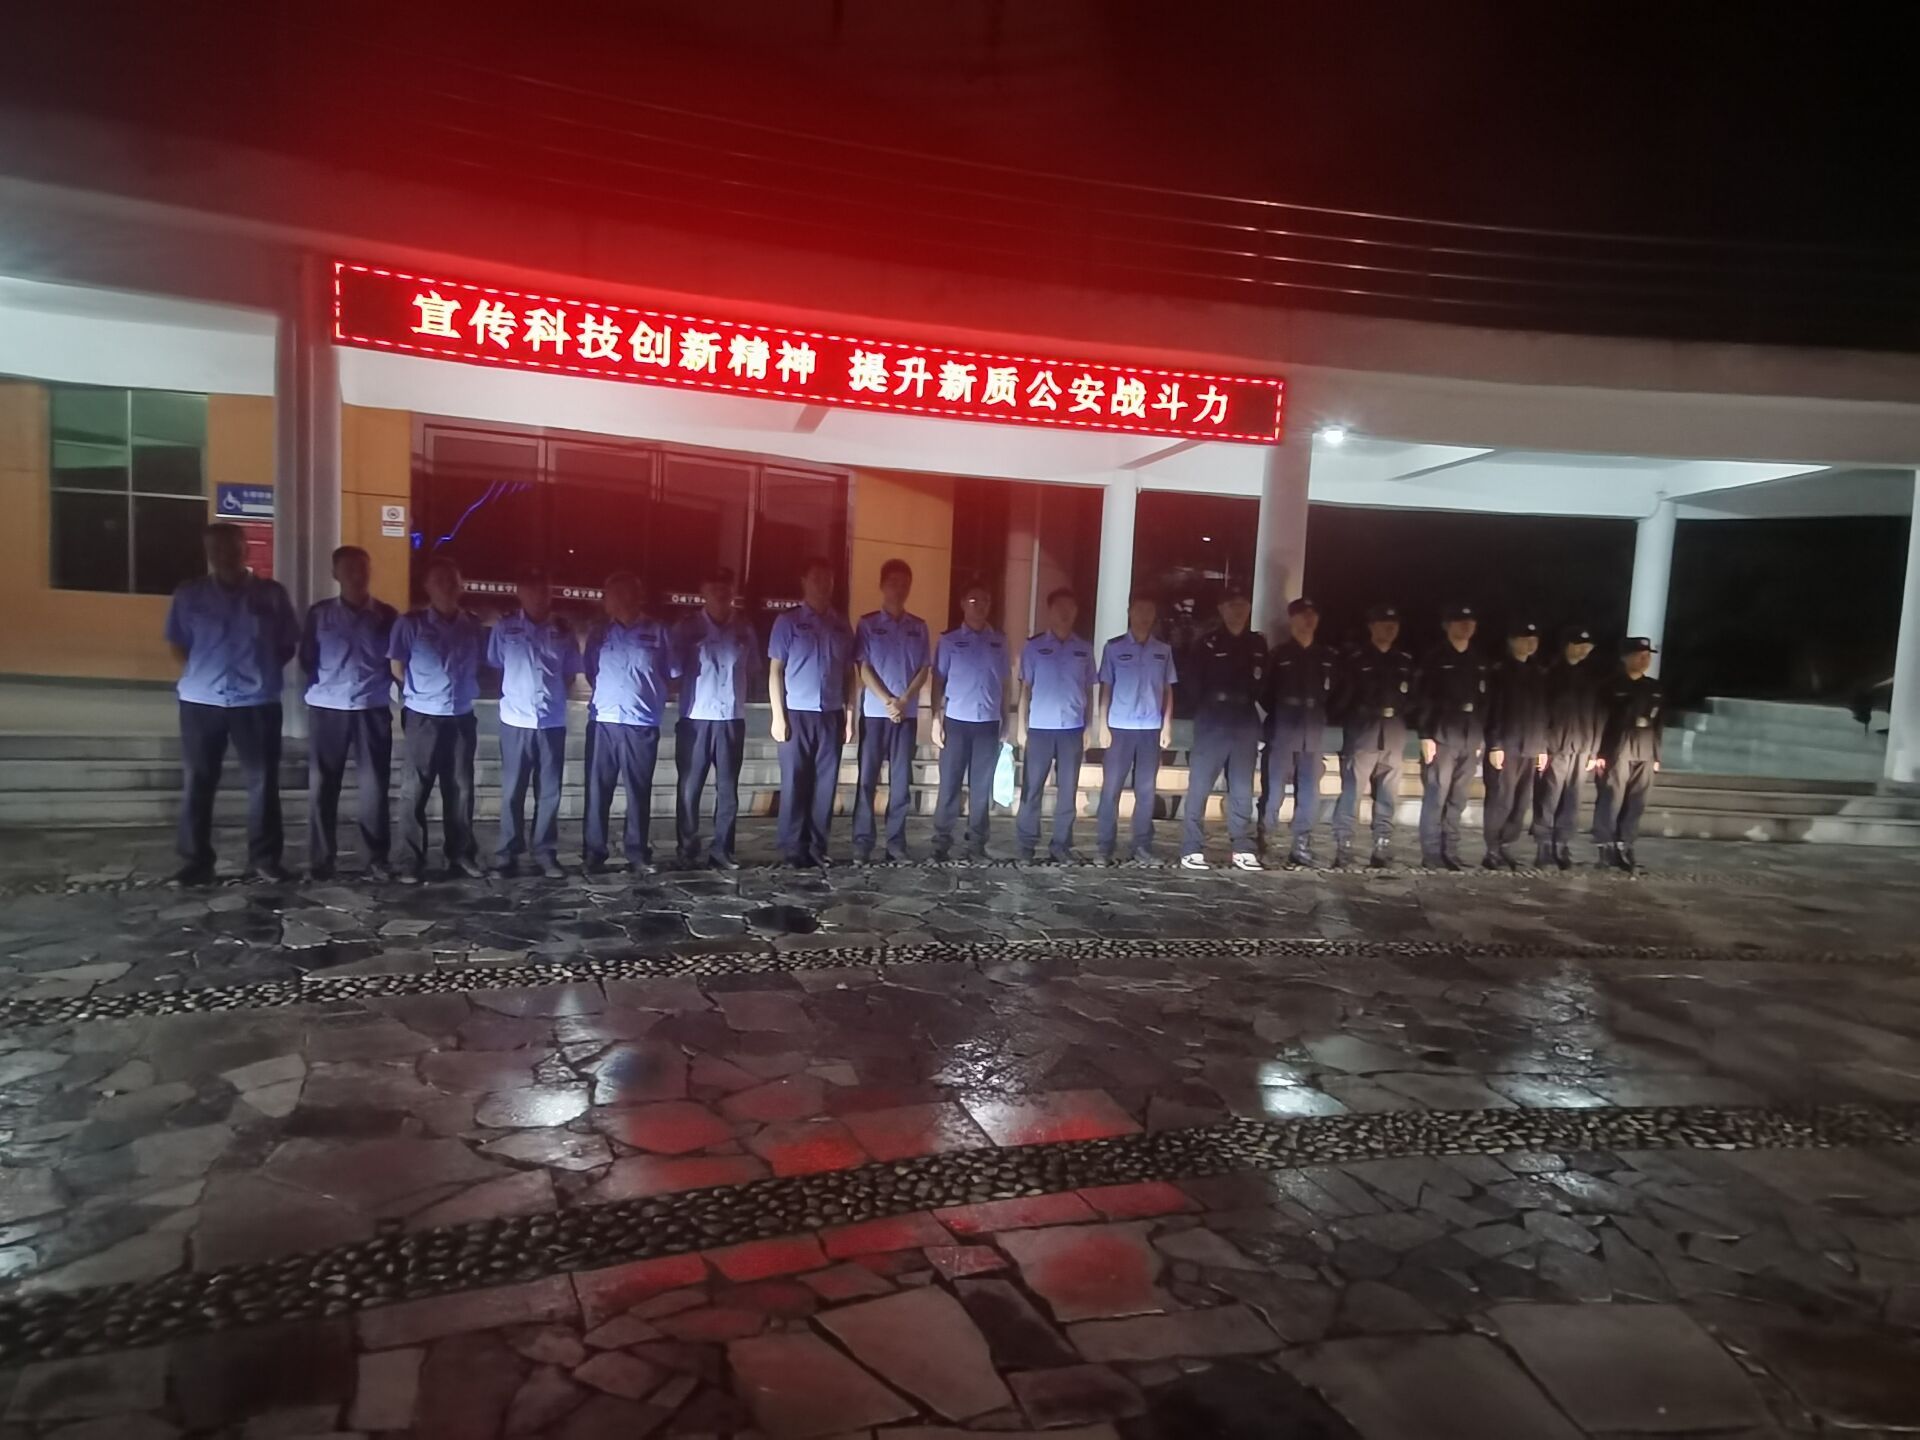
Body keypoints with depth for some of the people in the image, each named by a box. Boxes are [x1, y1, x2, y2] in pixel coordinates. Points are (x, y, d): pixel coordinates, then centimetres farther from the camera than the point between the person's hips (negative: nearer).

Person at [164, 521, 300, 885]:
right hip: (201, 700, 1)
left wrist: (263, 671, -1)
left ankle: (264, 858, 12)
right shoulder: (188, 595, 6)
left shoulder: (271, 594, 3)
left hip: (257, 701, -1)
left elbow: (289, 644, 8)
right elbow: (177, 644, 13)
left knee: (262, 782, 3)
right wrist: (202, 671, 2)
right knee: (197, 784, 4)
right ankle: (196, 862, 13)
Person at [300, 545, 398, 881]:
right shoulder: (319, 613, 6)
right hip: (327, 708, 1)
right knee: (322, 786, 3)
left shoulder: (387, 615, 5)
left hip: (373, 709, 0)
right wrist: (324, 683, 1)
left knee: (374, 786, 1)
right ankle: (320, 859, 12)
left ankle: (377, 859, 9)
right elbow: (306, 659, 10)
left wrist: (382, 683, -2)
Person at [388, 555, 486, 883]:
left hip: (462, 717, 3)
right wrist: (421, 691, 5)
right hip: (423, 717, -3)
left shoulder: (473, 626, 5)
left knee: (460, 789, 10)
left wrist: (468, 691, 7)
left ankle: (461, 854, 20)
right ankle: (412, 862, 6)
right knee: (415, 791, 0)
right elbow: (397, 669, 2)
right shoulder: (410, 624, -5)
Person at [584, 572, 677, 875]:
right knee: (598, 791, 1)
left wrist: (652, 698, 3)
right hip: (604, 721, 1)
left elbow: (671, 676, 9)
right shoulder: (599, 632, 8)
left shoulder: (657, 632, 4)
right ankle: (593, 853, 8)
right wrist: (606, 694, 8)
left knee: (639, 792, 5)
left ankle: (638, 854, 13)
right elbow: (588, 672, 16)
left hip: (643, 723, -1)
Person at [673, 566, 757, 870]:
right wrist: (686, 698, 2)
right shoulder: (686, 627, 1)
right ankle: (687, 851, 10)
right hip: (695, 718, -2)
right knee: (690, 788, 1)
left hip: (733, 719, 2)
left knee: (728, 789, 5)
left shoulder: (744, 629, 8)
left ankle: (721, 850, 14)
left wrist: (739, 697, 6)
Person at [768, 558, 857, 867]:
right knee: (795, 784, 1)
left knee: (826, 784, 5)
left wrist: (849, 715, 6)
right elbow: (775, 671, -2)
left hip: (831, 714, 3)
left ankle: (818, 847, 13)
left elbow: (850, 673, 11)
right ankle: (794, 849, 7)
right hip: (797, 713, -3)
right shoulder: (788, 621, 1)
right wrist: (778, 716, -8)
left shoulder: (841, 625, 10)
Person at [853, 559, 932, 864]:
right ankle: (862, 841, 3)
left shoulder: (919, 627, 10)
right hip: (874, 711, -2)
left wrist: (904, 700, -9)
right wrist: (888, 701, -12)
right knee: (868, 778, -1)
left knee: (902, 781, 4)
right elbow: (864, 668, -3)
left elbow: (924, 670, 6)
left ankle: (896, 841, 10)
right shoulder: (867, 623, 2)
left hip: (908, 713, 2)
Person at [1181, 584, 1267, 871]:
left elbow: (1264, 685, 12)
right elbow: (1194, 683, 1)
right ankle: (1193, 850, -1)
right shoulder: (1208, 644, 3)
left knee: (1242, 790, 7)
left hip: (1245, 723, 3)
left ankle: (1243, 850, 12)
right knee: (1199, 787, -4)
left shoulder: (1258, 644, 12)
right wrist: (1211, 703, -7)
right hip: (1212, 722, -3)